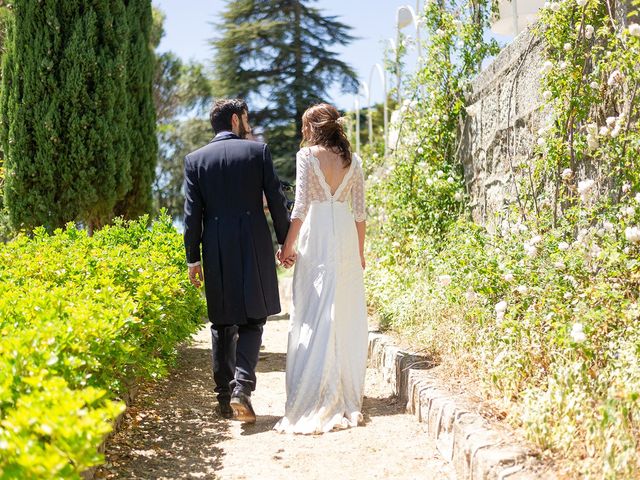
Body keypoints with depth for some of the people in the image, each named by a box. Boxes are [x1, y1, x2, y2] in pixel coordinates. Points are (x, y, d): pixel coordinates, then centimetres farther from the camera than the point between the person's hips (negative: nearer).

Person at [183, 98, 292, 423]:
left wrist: (192, 258, 4)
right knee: (252, 321, 4)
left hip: (216, 252, 2)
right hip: (255, 249, -2)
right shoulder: (258, 151, 1)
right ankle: (241, 386, -15)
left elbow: (192, 212, 2)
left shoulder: (195, 159, 5)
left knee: (222, 324, 12)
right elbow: (276, 201, -1)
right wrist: (286, 242, 7)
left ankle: (225, 397, 16)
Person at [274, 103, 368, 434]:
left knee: (315, 316, -3)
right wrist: (360, 251, 17)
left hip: (317, 234, -4)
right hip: (347, 236, 4)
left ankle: (314, 397, -4)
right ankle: (347, 395, 15)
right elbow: (359, 211, 10)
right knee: (347, 314, 8)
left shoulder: (307, 155, -2)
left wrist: (288, 244, -3)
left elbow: (301, 204, -9)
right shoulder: (352, 159, 10)